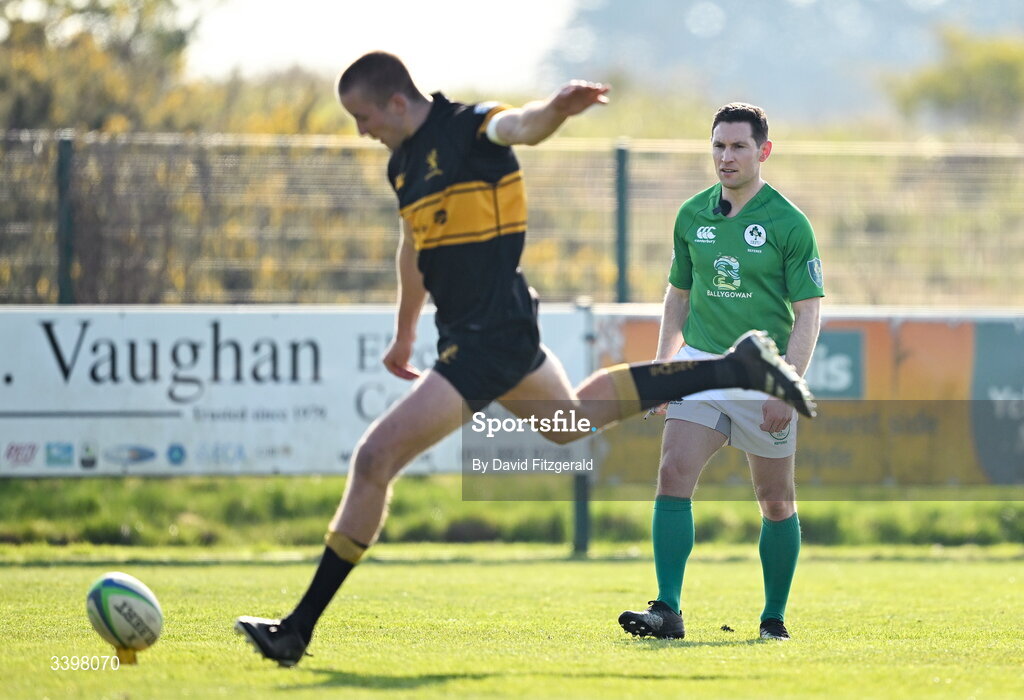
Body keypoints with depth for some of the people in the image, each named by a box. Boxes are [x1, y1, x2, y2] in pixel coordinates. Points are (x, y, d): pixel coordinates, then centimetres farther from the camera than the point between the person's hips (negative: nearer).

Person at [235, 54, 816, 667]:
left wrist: (556, 109, -63)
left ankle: (299, 630, -12)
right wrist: (405, 333, 39)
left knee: (376, 458, -15)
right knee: (575, 416, 33)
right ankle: (738, 368, 39)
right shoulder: (403, 162, 11)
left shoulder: (468, 128, -16)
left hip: (488, 341, -11)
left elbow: (517, 126, -40)